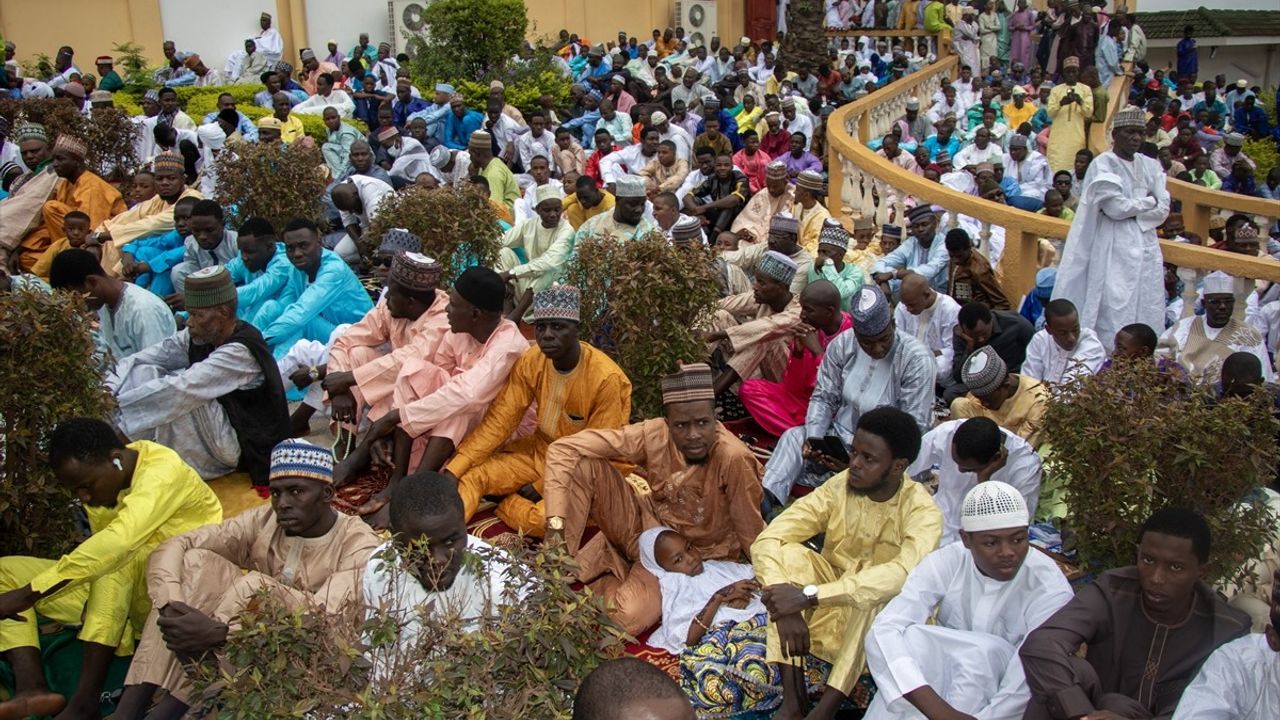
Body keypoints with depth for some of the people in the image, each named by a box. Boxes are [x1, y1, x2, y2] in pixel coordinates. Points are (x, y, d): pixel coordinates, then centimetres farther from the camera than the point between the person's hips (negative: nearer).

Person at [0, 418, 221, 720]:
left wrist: (25, 596, -35)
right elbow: (102, 555, 0)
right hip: (121, 592, 8)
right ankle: (32, 688, -22)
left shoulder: (161, 470, -23)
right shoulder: (102, 480, 0)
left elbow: (118, 543, -37)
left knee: (116, 559, -36)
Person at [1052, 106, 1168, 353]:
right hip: (1114, 249, -6)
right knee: (1114, 310, -9)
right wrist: (1148, 202, -1)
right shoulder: (1103, 165, -4)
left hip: (1146, 246, 6)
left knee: (1147, 311, 4)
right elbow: (1115, 207, -14)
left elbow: (1163, 210, 4)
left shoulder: (1150, 166, 12)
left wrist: (1132, 210, -9)